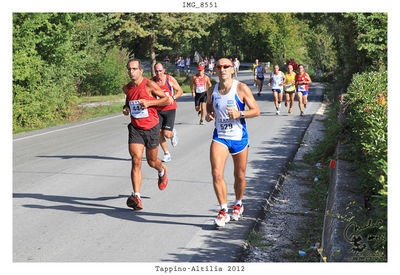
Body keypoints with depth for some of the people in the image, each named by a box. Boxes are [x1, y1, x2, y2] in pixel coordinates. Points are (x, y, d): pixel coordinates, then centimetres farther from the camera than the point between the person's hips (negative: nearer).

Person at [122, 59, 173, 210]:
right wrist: (126, 108, 4)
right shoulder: (127, 88, 4)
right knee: (136, 160, -15)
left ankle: (162, 170, 51)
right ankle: (136, 196, -19)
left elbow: (168, 99, -7)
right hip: (135, 128, 3)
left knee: (152, 162, 12)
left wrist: (149, 103, -19)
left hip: (151, 127, -3)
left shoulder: (149, 85, -12)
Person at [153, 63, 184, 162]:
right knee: (159, 133, -3)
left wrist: (173, 98, -16)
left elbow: (180, 91, 1)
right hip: (158, 110, 3)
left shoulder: (170, 79, -8)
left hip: (170, 109, -2)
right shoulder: (152, 81, -2)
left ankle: (173, 133, 26)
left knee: (167, 134, -11)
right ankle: (166, 154, 13)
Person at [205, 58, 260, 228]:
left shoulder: (241, 88, -8)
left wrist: (239, 114, -23)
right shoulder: (212, 91, 3)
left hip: (239, 137, -2)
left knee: (239, 176, 10)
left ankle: (238, 204, 37)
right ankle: (223, 210, -6)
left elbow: (256, 111, -6)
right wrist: (208, 115, 0)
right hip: (219, 137, 2)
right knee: (216, 173, -16)